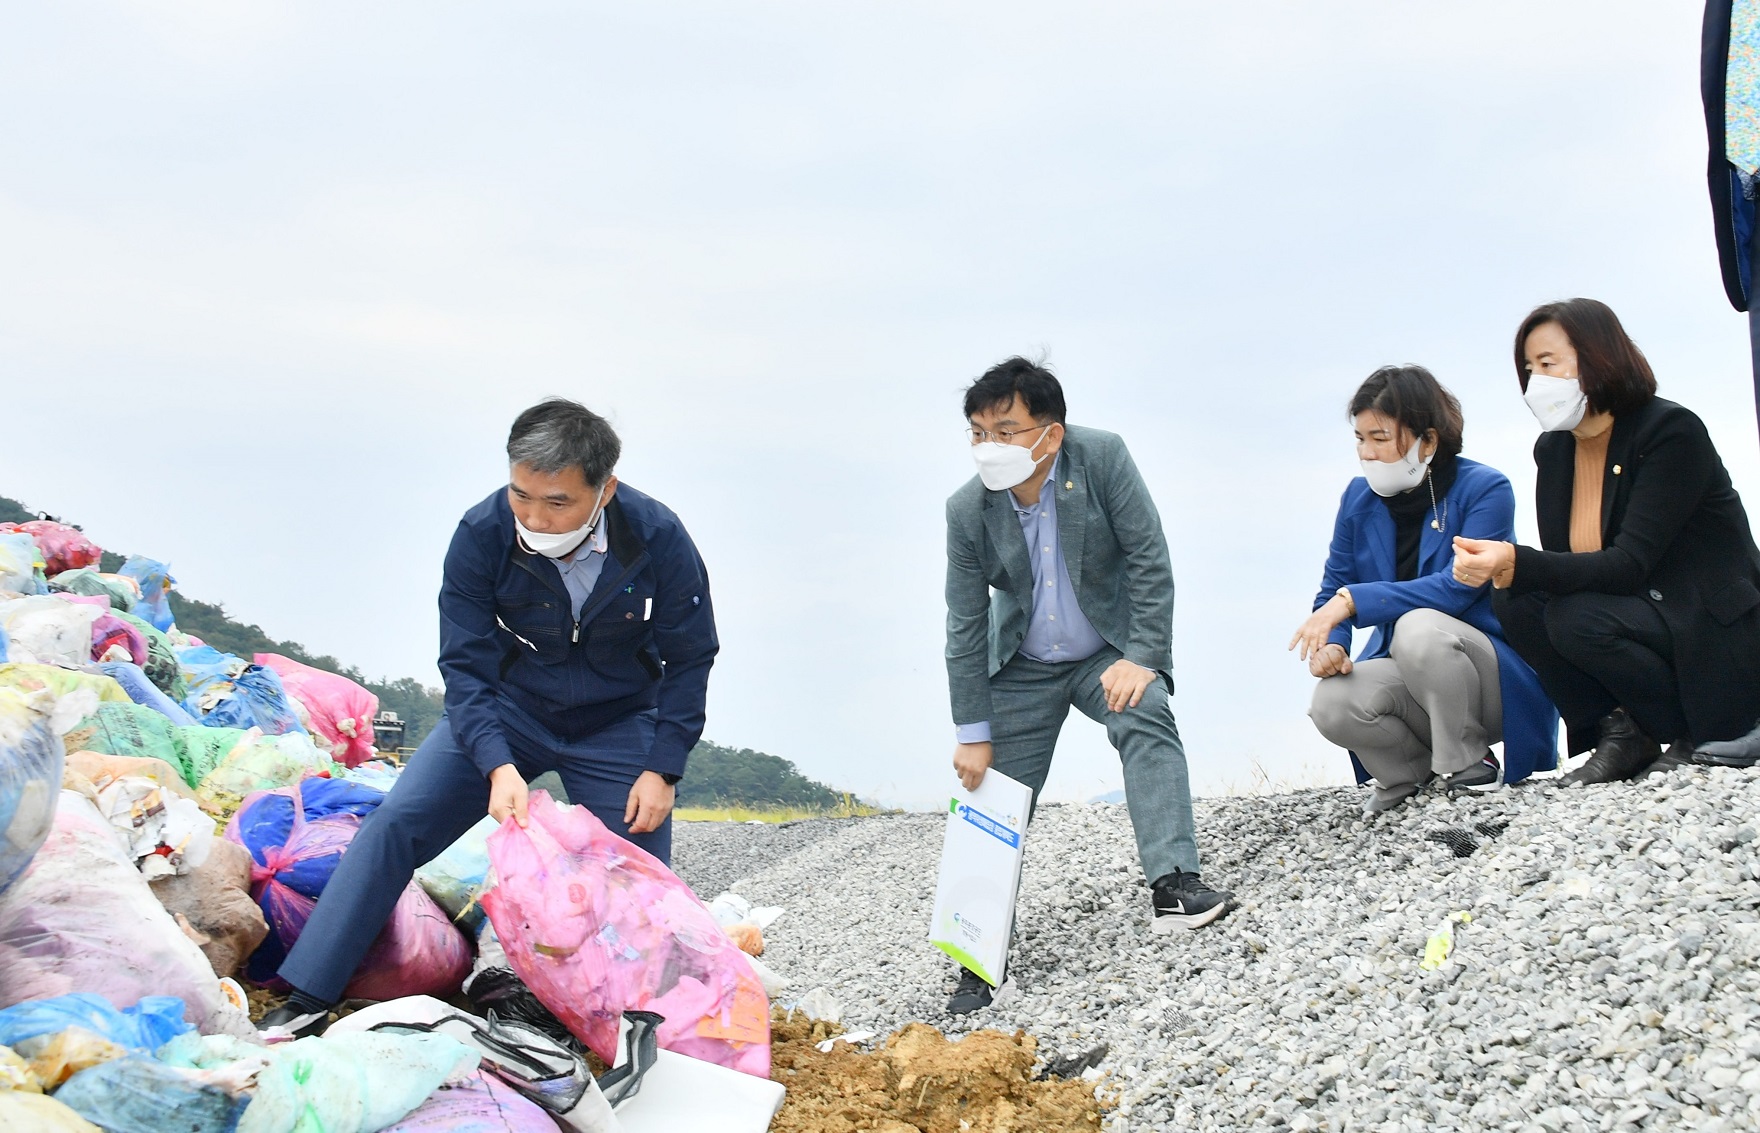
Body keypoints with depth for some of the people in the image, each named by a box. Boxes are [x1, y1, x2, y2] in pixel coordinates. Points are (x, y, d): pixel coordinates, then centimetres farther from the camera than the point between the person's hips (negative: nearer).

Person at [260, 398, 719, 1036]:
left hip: (618, 726, 0)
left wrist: (661, 769, -14)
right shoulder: (482, 535, -23)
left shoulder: (659, 540, -24)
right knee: (395, 824, -13)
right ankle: (307, 1000, -9)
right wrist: (498, 766, -34)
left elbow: (689, 659, -10)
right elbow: (466, 666, -19)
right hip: (508, 711, 0)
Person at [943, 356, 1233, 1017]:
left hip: (1107, 652, -1)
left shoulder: (1102, 457, -21)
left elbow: (1149, 559, -17)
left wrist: (1141, 658, -23)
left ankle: (1173, 887, -33)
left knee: (1146, 719, -29)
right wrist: (972, 734, -9)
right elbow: (965, 628, -10)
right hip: (1022, 668, 2)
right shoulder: (967, 510, -16)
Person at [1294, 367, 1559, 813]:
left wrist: (1352, 600, -29)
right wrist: (1329, 645, -18)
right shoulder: (1359, 498, 3)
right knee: (1332, 703, -28)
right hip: (1409, 680, 4)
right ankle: (1415, 770, 3)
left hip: (1500, 680, -4)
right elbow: (1332, 593, 5)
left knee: (1418, 628, -36)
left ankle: (1468, 766, -13)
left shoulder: (1485, 489, -12)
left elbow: (1457, 588, -23)